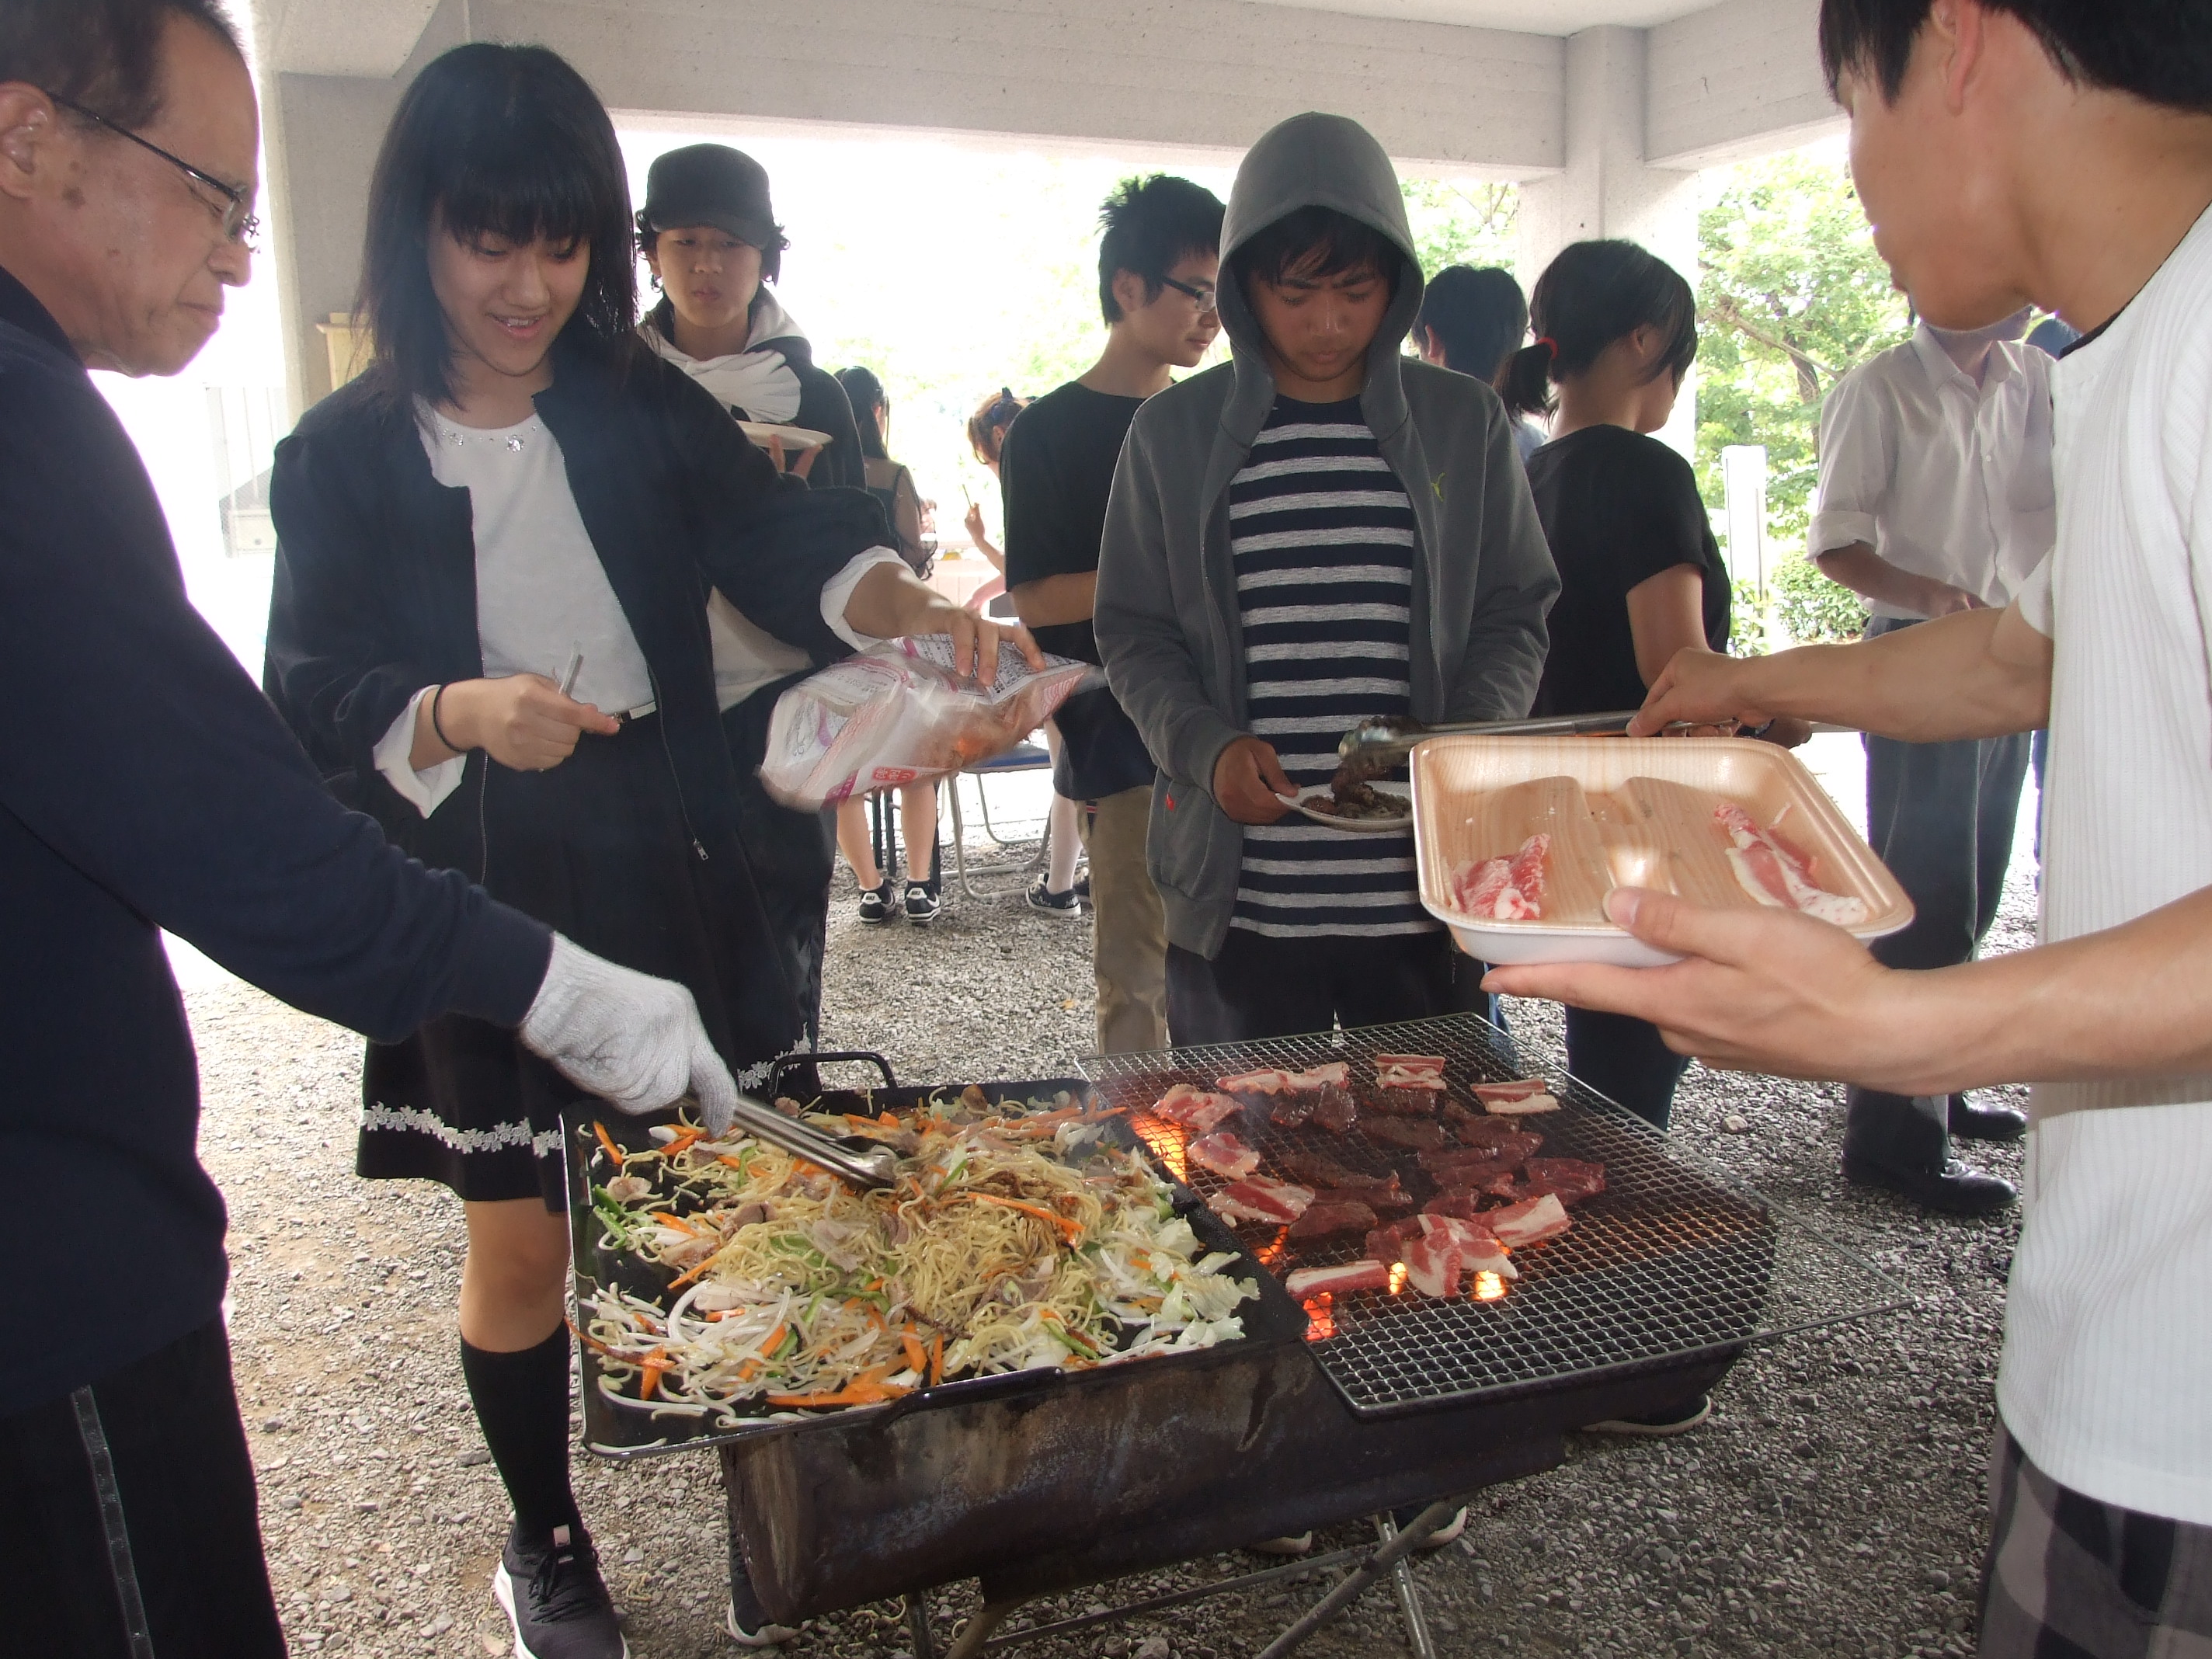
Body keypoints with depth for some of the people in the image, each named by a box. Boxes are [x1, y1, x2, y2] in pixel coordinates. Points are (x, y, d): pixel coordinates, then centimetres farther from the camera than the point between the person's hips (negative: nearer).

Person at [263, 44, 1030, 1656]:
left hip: (667, 873, 2)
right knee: (522, 1250, 10)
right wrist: (459, 715, -26)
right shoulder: (347, 455, -1)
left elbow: (777, 534, -11)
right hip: (474, 900, -1)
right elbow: (314, 701, -6)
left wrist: (899, 596, -31)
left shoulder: (643, 405, 3)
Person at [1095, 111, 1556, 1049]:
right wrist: (1207, 746, -11)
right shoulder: (1174, 433, 4)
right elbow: (1134, 632, 7)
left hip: (1426, 894, 1)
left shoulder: (1464, 425, 7)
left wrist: (1471, 737, -8)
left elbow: (1515, 612, 10)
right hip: (1238, 900, 0)